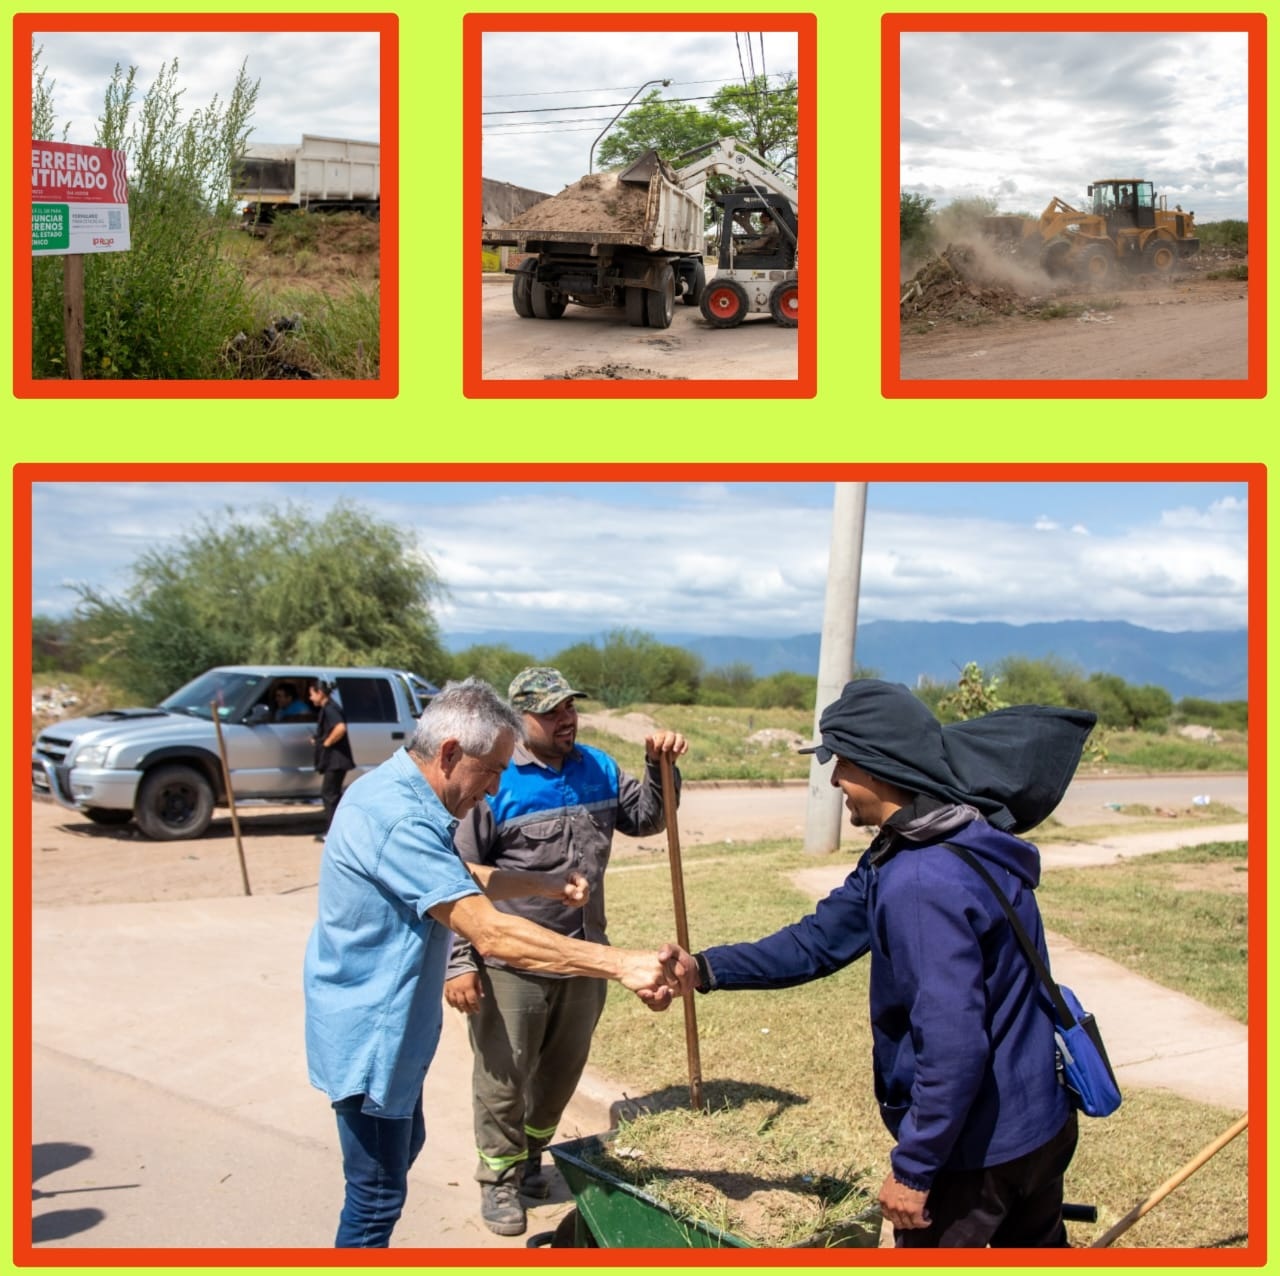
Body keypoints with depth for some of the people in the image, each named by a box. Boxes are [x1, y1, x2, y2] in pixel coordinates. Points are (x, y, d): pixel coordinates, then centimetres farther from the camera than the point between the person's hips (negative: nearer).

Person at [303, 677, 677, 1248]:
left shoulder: (397, 793, 4)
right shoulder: (397, 818, -30)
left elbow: (460, 878, 18)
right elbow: (491, 933, -35)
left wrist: (541, 883, 2)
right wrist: (621, 965, -35)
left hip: (392, 1024, 11)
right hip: (368, 1035, -11)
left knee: (403, 1147, 26)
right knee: (378, 1193, 2)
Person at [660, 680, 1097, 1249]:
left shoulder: (923, 882, -30)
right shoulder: (903, 851, 3)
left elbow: (952, 1044, -31)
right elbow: (820, 941, 9)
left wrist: (913, 1166, -21)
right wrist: (706, 969, 3)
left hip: (978, 1144, -10)